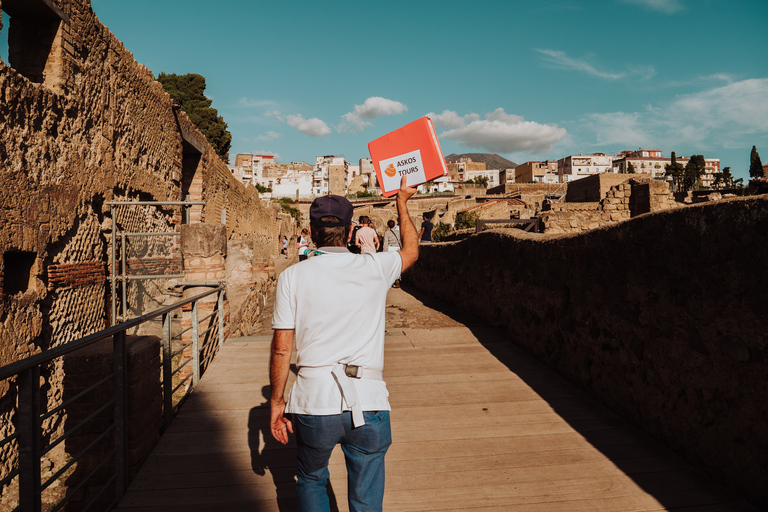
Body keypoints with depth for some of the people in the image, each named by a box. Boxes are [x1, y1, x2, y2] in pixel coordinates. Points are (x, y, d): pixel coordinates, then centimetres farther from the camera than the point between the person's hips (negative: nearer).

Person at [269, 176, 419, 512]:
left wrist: (276, 402, 11)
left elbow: (281, 349, -1)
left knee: (311, 482, 27)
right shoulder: (375, 268, 1)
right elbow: (411, 250, 23)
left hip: (314, 401, 0)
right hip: (369, 403, 1)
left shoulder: (292, 276, -2)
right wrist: (402, 201, 35)